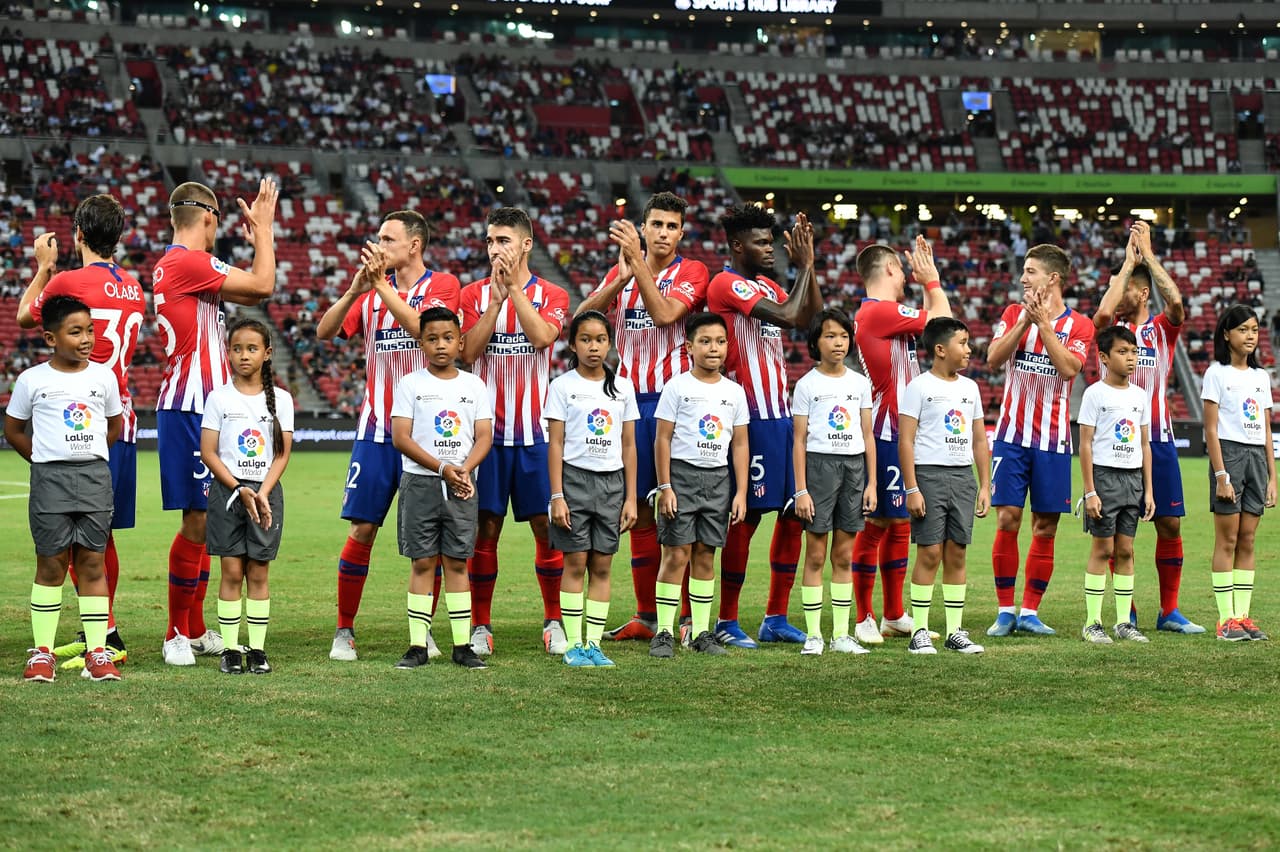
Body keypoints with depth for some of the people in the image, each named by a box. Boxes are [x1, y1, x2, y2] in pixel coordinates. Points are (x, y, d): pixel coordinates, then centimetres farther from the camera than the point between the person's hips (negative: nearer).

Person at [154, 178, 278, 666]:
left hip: (199, 408, 10)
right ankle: (177, 635, -3)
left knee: (202, 520, 14)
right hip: (190, 409, -10)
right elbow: (262, 287, -14)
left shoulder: (181, 264, 16)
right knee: (198, 520, -8)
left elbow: (252, 291, 22)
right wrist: (263, 228, -2)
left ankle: (195, 630, 20)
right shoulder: (187, 262, -14)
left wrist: (259, 232, 21)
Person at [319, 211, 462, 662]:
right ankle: (344, 632, 5)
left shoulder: (442, 285, -1)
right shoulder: (372, 289, 11)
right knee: (361, 530, -3)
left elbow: (422, 327, -19)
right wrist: (355, 290, -13)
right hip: (376, 428, 2)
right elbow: (325, 331, 1)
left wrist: (382, 286, -21)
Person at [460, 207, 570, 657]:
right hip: (487, 428, 0)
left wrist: (514, 286, -14)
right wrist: (496, 297, -14)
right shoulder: (474, 294, 5)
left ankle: (554, 622, 13)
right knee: (485, 528, 0)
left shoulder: (551, 295, 4)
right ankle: (480, 627, 7)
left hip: (535, 430, 0)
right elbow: (468, 351, -8)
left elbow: (542, 336, -16)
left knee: (547, 525, 1)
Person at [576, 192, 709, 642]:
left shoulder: (691, 272, 0)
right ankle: (645, 616, 14)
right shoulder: (620, 273, 13)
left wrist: (638, 263, -21)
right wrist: (621, 278, -14)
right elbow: (582, 318, -1)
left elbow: (664, 314, -18)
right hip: (630, 399, 4)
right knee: (640, 509, 7)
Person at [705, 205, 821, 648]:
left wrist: (808, 264, 8)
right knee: (747, 516, -5)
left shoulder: (765, 284, 17)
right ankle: (727, 622, 3)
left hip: (782, 414, 9)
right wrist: (803, 266, -9)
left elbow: (811, 317, 15)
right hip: (752, 417, -9)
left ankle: (776, 618, 14)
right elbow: (788, 316, -20)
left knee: (795, 511, 8)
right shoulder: (726, 284, -11)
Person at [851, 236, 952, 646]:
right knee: (877, 523, -6)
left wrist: (928, 281, 21)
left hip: (901, 435, 10)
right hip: (886, 436, -10)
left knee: (899, 523, 13)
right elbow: (942, 321, -10)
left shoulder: (886, 313, 15)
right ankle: (863, 620, -2)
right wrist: (931, 279, 3)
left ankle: (894, 615, 20)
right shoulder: (879, 311, -15)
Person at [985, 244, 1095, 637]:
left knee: (1045, 528, 2)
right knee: (1007, 521, -5)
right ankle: (1005, 611, 3)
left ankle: (1029, 612, 10)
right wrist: (1024, 322, -16)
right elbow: (993, 357, -7)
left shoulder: (1078, 325, 1)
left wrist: (1043, 323, -16)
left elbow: (1068, 368, -15)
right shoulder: (1014, 313, 7)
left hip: (1053, 440, -1)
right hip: (1012, 435, 1)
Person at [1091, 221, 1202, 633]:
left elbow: (1177, 303, -16)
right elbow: (1103, 311, -18)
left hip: (1158, 439, 1)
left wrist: (1148, 255, -11)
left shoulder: (1163, 328, 5)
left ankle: (1169, 611, 8)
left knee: (1170, 523, 0)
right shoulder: (1111, 327, 5)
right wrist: (1129, 260, -11)